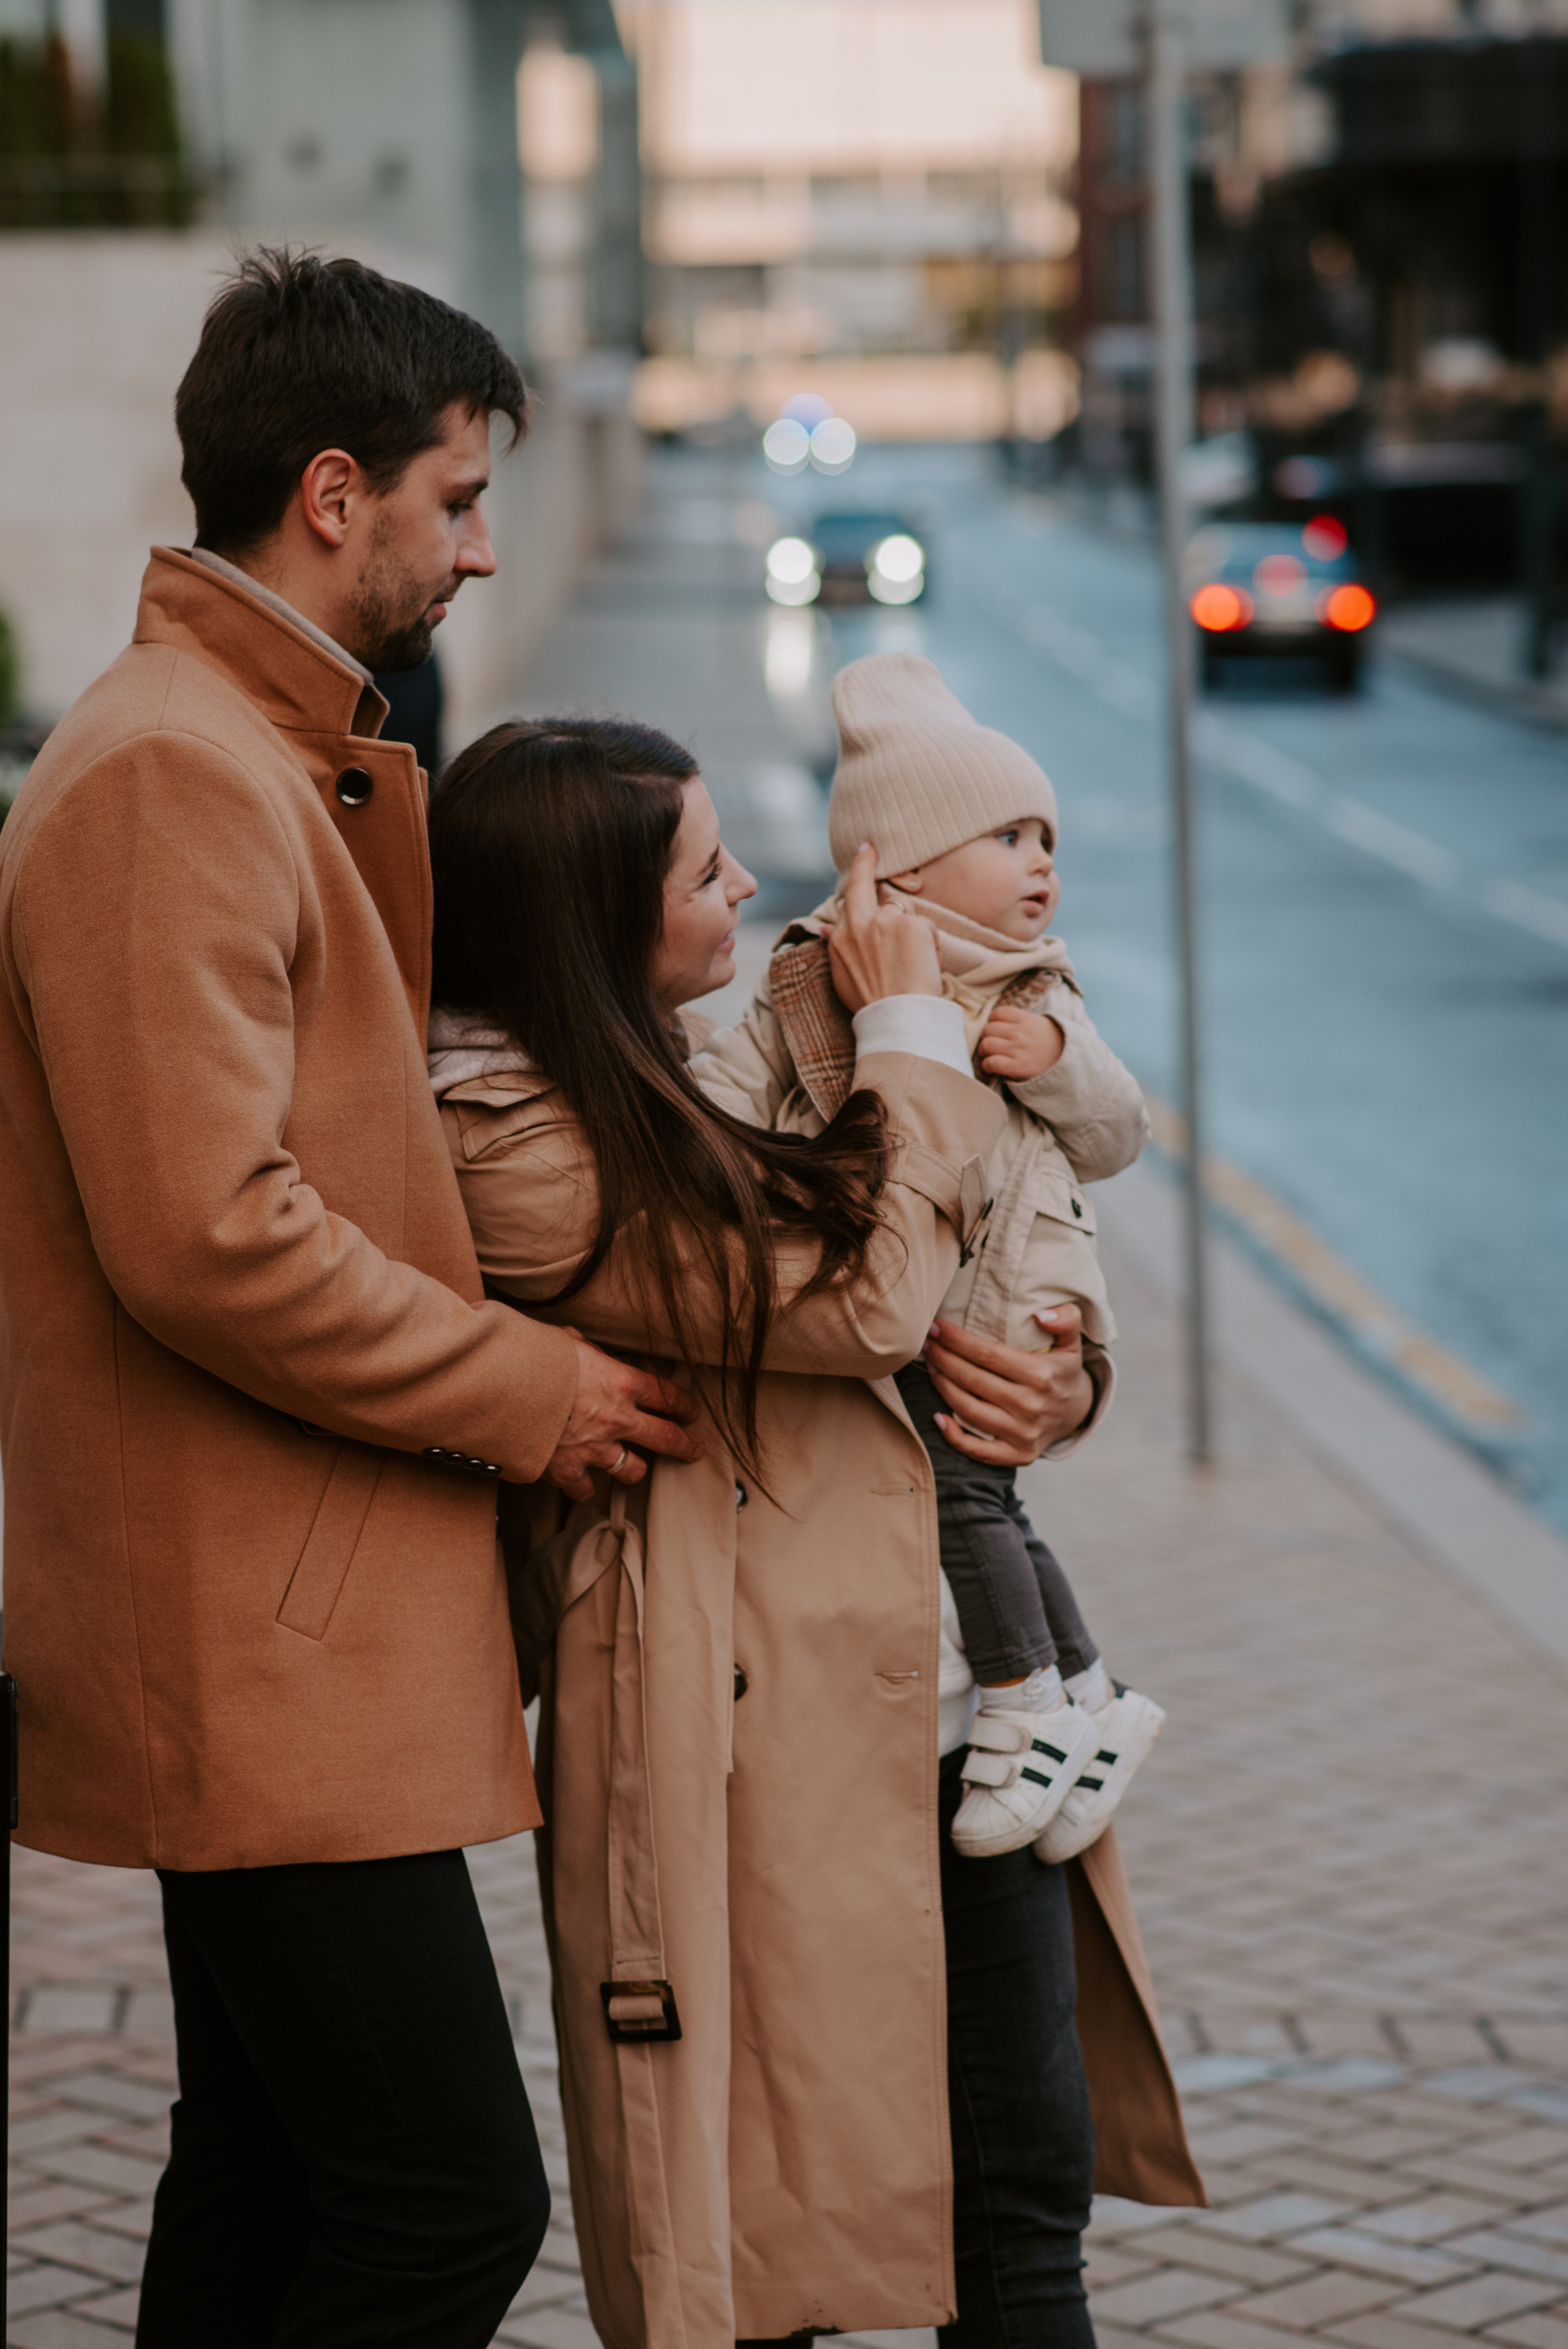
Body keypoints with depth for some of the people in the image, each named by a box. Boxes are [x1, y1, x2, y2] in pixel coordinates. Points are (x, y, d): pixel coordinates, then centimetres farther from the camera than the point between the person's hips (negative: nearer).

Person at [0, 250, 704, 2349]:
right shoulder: (168, 774, -16)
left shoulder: (276, 760, 19)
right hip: (261, 1653, -11)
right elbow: (205, 1235, -23)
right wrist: (529, 1394, -12)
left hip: (285, 1640, 11)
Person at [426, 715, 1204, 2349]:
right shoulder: (512, 1142, -15)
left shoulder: (681, 1064, 15)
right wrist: (910, 1033, -4)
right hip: (774, 1739, -8)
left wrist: (1057, 1382, -2)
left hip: (946, 1702, 8)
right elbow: (865, 1294, -19)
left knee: (1028, 2184, 9)